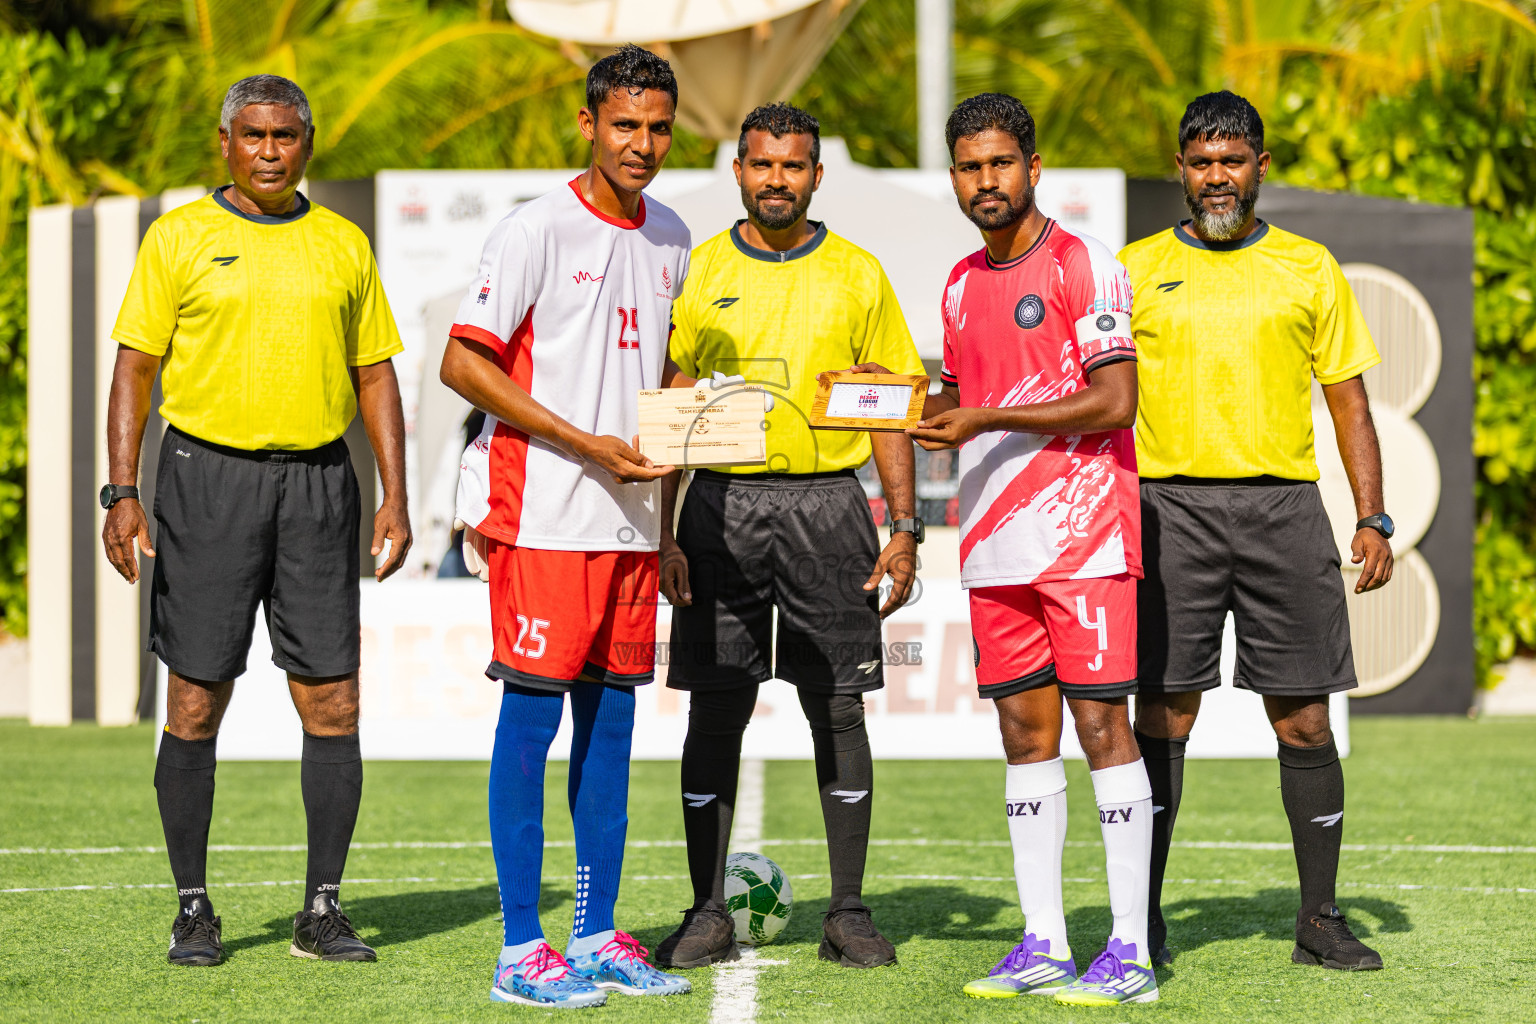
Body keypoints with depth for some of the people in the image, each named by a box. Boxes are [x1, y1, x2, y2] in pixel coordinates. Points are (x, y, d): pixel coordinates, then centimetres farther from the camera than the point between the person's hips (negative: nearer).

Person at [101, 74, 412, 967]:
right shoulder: (179, 238, 3)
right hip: (207, 475, -2)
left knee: (334, 704, -1)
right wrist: (123, 492, -8)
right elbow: (135, 367, 2)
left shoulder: (343, 245, 11)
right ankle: (194, 909, 9)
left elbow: (376, 374, 14)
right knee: (195, 704, -1)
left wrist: (396, 496, 5)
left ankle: (324, 910, 8)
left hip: (318, 482, 2)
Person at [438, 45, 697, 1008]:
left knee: (611, 713, 9)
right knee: (534, 710, -5)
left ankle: (599, 937, 16)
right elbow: (463, 361, -12)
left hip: (632, 514, 7)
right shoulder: (538, 230, -8)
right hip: (544, 509, -7)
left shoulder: (671, 238, 13)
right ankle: (521, 952, -3)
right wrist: (587, 444, -16)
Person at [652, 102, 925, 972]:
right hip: (721, 502, 0)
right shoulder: (698, 272, 6)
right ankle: (709, 913, 6)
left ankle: (850, 913, 8)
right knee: (715, 711, 0)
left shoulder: (857, 274, 7)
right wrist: (662, 532, -3)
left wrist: (905, 528, 0)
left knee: (838, 711, 1)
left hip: (826, 502, 0)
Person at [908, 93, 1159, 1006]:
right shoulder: (963, 284, 16)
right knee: (1024, 730, 7)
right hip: (997, 542, 7)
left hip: (1083, 535, -7)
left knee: (1100, 721, -7)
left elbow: (1115, 401, -14)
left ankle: (1132, 952, -5)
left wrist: (986, 420, -15)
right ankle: (1044, 945, 11)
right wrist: (911, 405, 5)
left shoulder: (1084, 266, -6)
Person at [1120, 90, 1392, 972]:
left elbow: (1350, 403, 10)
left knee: (1304, 720, 0)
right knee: (1163, 715, -2)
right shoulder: (1136, 269, 9)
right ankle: (1144, 917, 6)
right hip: (1171, 506, 0)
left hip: (1284, 503, 1)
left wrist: (1374, 518, 0)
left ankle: (1321, 919, 9)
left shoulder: (1309, 269, 10)